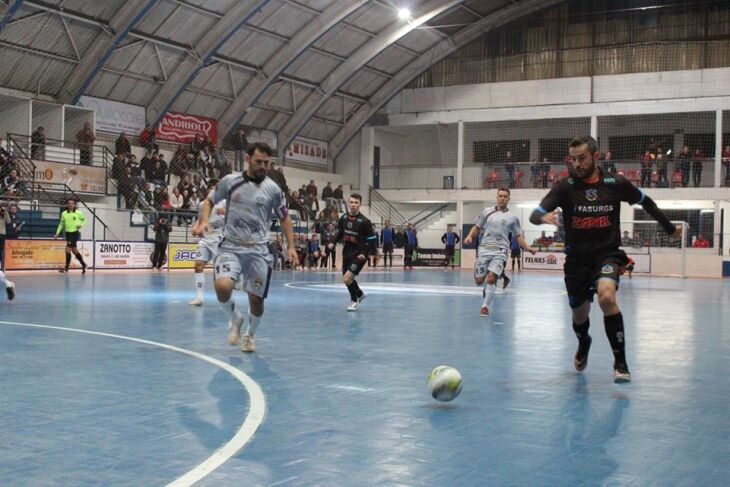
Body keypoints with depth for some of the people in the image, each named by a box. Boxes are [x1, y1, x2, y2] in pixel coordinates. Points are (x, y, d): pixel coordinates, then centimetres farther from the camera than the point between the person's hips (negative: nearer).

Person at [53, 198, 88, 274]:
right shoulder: (64, 214, 4)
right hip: (68, 233, 4)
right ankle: (83, 265, 25)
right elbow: (61, 224, 11)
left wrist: (81, 225, -15)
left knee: (68, 249, -13)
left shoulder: (78, 213, -4)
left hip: (75, 233, -4)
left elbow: (84, 220, 5)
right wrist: (57, 233, 4)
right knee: (74, 250, 9)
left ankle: (66, 267, -4)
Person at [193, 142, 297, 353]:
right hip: (230, 247, -1)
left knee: (256, 299, 2)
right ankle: (234, 319, 7)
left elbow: (284, 217, 12)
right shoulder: (230, 181, 0)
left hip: (258, 250, 1)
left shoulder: (273, 189, 1)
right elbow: (209, 201, 13)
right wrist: (204, 221, -5)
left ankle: (250, 335, 32)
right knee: (222, 286, -25)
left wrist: (291, 246, 2)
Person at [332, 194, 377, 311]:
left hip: (359, 255, -6)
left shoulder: (364, 221, -16)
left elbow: (372, 240, -12)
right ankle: (359, 294, 46)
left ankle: (354, 300, 8)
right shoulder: (344, 218, 0)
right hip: (347, 253, 7)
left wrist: (364, 253, -21)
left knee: (347, 278, -16)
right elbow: (340, 232, 17)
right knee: (347, 278, 18)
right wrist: (333, 243, 1)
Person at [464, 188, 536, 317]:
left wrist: (527, 247, -2)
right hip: (484, 249, 2)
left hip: (500, 252, -2)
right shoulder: (487, 212, 9)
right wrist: (470, 236, -4)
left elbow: (518, 236, 12)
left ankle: (485, 306, -5)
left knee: (491, 278, -20)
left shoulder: (512, 217, 8)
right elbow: (477, 227, 15)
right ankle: (488, 286, 38)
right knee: (479, 281, 1)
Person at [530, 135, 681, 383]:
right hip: (576, 258, 2)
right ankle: (583, 344, 52)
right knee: (579, 315, 14)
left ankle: (620, 362, -17)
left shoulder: (616, 184, -6)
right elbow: (534, 215, -15)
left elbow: (646, 202, 12)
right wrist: (543, 217, -39)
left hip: (607, 254, -2)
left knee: (606, 297, -30)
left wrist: (670, 228, 20)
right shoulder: (565, 187, -8)